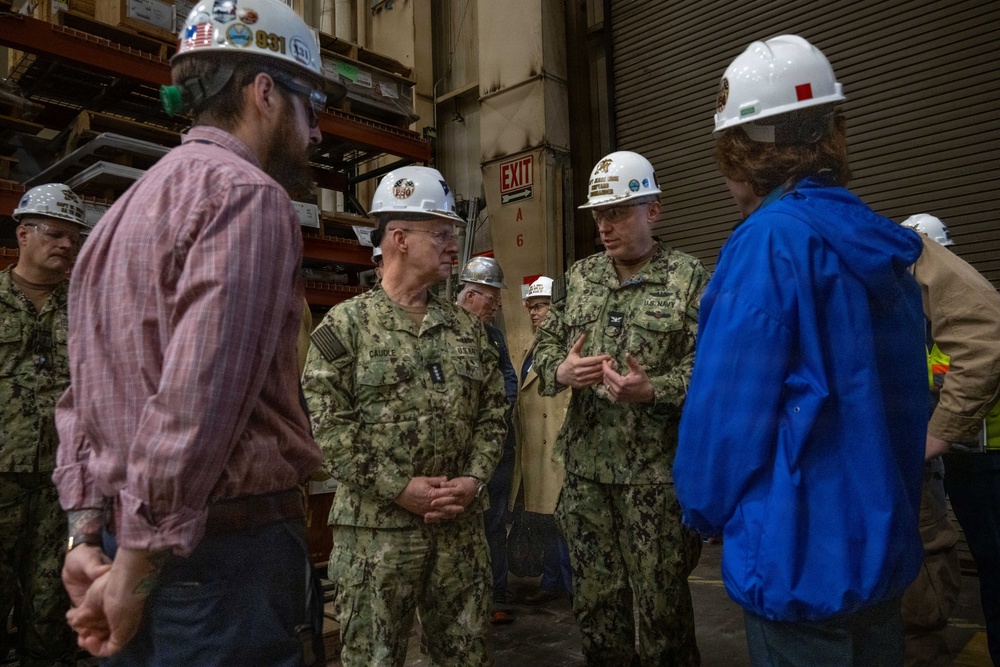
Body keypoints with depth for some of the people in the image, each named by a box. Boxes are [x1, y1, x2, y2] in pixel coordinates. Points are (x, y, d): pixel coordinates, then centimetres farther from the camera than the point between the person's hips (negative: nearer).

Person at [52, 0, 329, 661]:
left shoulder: (125, 208, 15)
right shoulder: (248, 194, -14)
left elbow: (82, 395, 13)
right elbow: (198, 401, -24)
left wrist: (86, 531, 9)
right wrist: (136, 573, -15)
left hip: (121, 539, 9)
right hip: (230, 556, -9)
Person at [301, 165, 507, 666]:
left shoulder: (467, 327, 10)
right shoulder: (346, 324, -5)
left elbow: (492, 411, 10)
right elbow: (326, 423, -11)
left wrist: (474, 479, -5)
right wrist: (397, 488, -14)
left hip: (461, 523, 4)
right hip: (377, 525, -4)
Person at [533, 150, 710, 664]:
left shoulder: (690, 280, -4)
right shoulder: (579, 277, 10)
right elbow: (545, 345, 11)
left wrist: (653, 390, -26)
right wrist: (560, 371, -11)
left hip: (656, 472, -4)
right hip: (585, 468, 4)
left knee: (661, 605, 10)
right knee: (594, 603, 16)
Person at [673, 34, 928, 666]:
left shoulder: (770, 240, -20)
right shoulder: (883, 244, 4)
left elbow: (729, 404, -19)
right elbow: (897, 404, 10)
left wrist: (706, 509, -1)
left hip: (801, 561, -7)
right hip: (884, 549, 8)